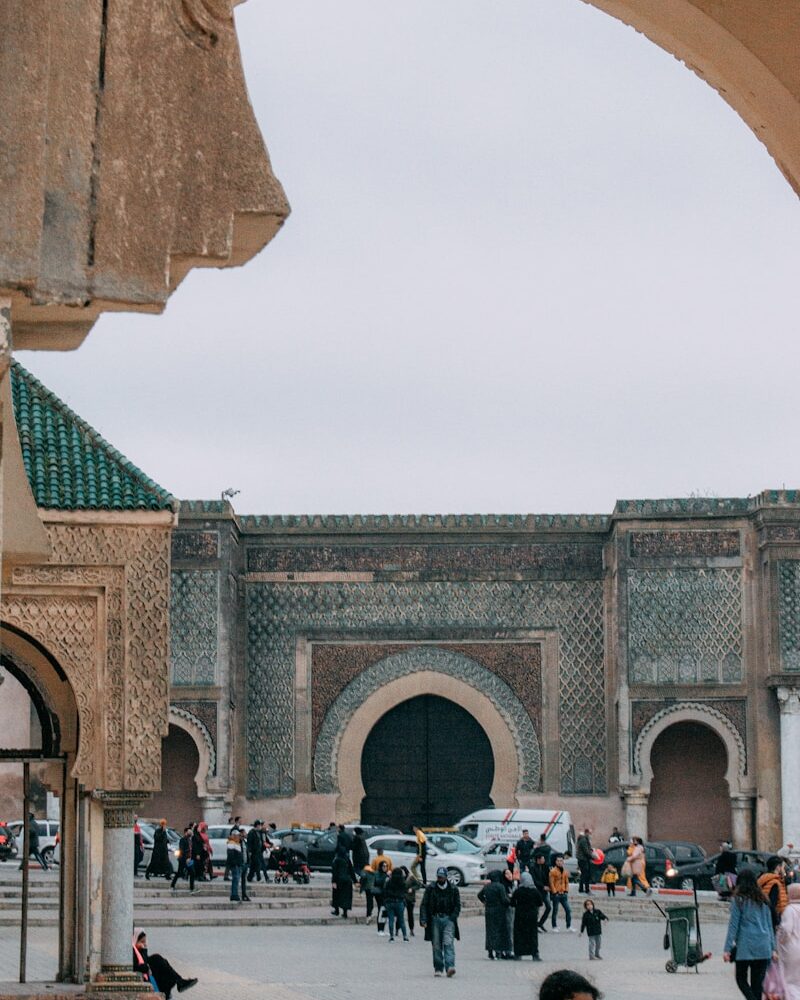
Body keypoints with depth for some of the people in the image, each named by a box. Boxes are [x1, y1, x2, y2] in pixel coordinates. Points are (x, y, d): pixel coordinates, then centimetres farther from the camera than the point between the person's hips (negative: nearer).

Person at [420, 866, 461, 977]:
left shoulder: (453, 889, 7)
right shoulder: (431, 888, 6)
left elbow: (457, 905, 9)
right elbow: (424, 905, 3)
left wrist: (453, 917, -6)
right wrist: (423, 920, -8)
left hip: (448, 919, -1)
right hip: (435, 919, 1)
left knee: (448, 943, -14)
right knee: (436, 946, 3)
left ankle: (450, 966, -23)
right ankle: (438, 968, 12)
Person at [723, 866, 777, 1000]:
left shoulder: (738, 900, -5)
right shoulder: (763, 900, 9)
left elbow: (733, 925, -6)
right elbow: (769, 925, 12)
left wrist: (727, 949, -4)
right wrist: (773, 948, 16)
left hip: (745, 946, -4)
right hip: (763, 948, 4)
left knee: (741, 979, 7)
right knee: (757, 982, 9)